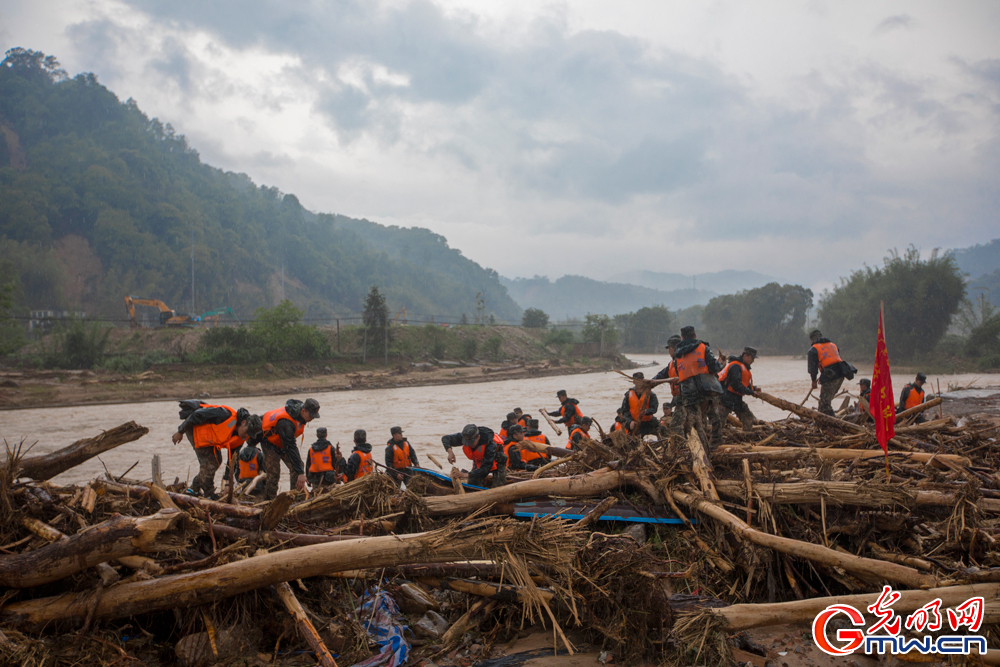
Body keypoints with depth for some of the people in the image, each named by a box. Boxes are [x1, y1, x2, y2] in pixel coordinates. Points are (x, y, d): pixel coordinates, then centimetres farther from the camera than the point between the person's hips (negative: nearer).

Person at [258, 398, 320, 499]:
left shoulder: (299, 410, -15)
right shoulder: (285, 422, -40)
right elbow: (291, 449, -40)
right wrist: (300, 473, -41)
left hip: (286, 441, 7)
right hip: (270, 442, -7)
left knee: (299, 466, -7)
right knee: (273, 473, -12)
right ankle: (270, 501, 2)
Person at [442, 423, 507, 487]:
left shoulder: (490, 444, -41)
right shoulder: (466, 437, -28)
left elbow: (486, 468, -43)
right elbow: (445, 438, -14)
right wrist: (450, 451, -35)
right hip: (479, 462, 4)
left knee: (498, 487, -14)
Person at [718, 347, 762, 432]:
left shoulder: (743, 367, 15)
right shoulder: (735, 366, -17)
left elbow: (744, 384, 22)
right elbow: (737, 386, -22)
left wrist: (754, 388, 4)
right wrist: (752, 392, -16)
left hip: (737, 399, 10)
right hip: (726, 400, -10)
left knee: (749, 419, 11)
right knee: (719, 422, -11)